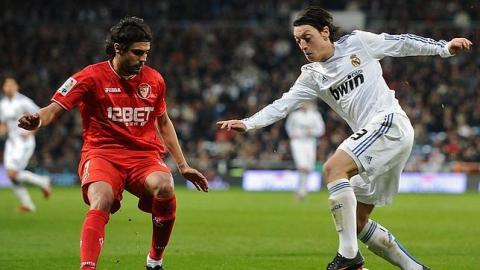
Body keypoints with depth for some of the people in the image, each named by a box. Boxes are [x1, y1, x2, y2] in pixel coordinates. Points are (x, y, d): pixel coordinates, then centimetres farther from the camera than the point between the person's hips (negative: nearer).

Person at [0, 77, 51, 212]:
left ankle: (42, 182, 5)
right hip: (11, 142, 7)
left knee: (13, 173, -16)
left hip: (25, 142, -7)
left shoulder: (23, 102, -12)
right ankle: (27, 204, 9)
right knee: (11, 175, -1)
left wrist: (30, 131, -18)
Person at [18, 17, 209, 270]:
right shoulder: (92, 76, -3)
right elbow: (55, 108, -8)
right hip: (102, 153, -3)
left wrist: (183, 165, 22)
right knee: (101, 200, -34)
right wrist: (36, 120, -32)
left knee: (165, 187, -30)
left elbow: (163, 123, 24)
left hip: (145, 155, 3)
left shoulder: (154, 80, 10)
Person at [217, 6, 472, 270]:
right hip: (369, 134, 7)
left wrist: (444, 48, 7)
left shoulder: (357, 42, 1)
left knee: (333, 168, -26)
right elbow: (282, 105, 5)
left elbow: (402, 43, 9)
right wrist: (246, 124, -7)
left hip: (390, 122, -7)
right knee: (358, 222, 4)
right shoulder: (312, 76, 12)